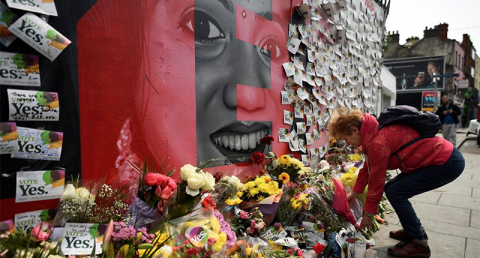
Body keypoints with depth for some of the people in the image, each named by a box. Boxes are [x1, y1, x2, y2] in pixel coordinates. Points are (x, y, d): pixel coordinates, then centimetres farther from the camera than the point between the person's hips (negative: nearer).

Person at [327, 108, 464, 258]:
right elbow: (368, 166, 14)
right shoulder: (373, 130, 3)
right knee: (391, 188, 10)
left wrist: (369, 213, -4)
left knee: (395, 193, -12)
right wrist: (356, 191, 20)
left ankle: (418, 243, 3)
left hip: (446, 163, -10)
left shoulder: (377, 142, -26)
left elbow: (376, 179, -17)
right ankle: (415, 230, 25)